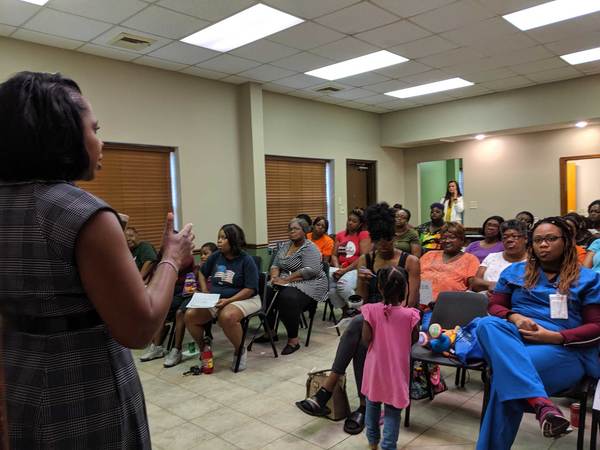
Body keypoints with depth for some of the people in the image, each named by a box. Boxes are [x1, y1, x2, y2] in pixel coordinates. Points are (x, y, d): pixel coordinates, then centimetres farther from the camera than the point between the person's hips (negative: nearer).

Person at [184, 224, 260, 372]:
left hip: (243, 299, -6)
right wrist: (206, 294, 7)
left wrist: (228, 300, -24)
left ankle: (240, 351, -10)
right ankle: (203, 349, 9)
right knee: (190, 315, -15)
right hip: (215, 300, 6)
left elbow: (250, 289, -14)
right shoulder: (215, 256, 3)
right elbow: (202, 273, 21)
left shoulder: (246, 260, -12)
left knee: (226, 317, -38)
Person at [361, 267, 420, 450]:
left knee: (372, 405, 23)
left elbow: (366, 340, -14)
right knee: (392, 412, 11)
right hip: (396, 371, -1)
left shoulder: (371, 310, -18)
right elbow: (413, 341, -4)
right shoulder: (410, 314, -17)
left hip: (376, 368, 2)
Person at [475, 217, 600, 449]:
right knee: (487, 324, -35)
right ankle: (541, 403, -48)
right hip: (514, 338, 3)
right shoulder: (514, 272, 20)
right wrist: (514, 318, -8)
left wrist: (555, 336, -13)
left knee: (507, 372, -36)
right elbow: (494, 306, 17)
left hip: (565, 348, -3)